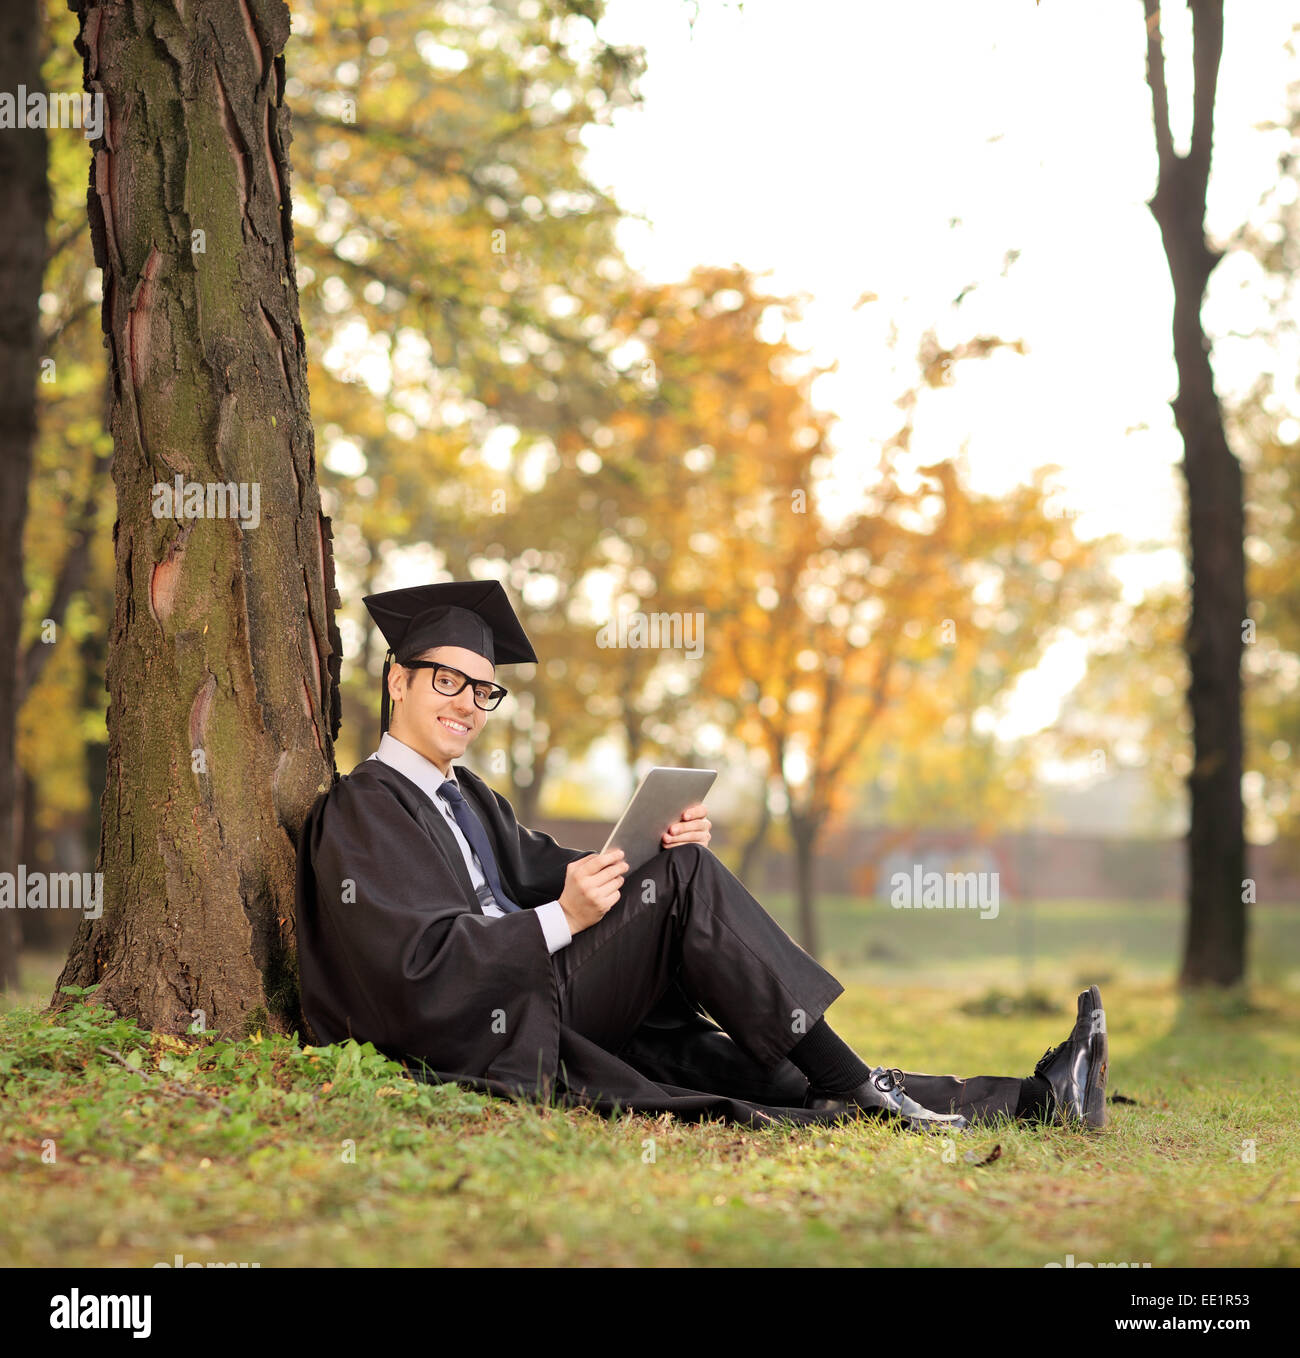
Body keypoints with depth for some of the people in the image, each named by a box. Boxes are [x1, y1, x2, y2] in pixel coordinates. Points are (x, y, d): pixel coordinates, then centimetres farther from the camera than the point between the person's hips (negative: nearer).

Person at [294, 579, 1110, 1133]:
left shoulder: (464, 796, 24)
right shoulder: (362, 813, -5)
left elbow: (544, 873, 14)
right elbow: (413, 967, -17)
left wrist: (667, 855, -5)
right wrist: (562, 920, -20)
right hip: (486, 1044, -7)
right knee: (689, 879, -20)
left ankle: (1033, 1102, -17)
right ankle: (853, 1087, -18)